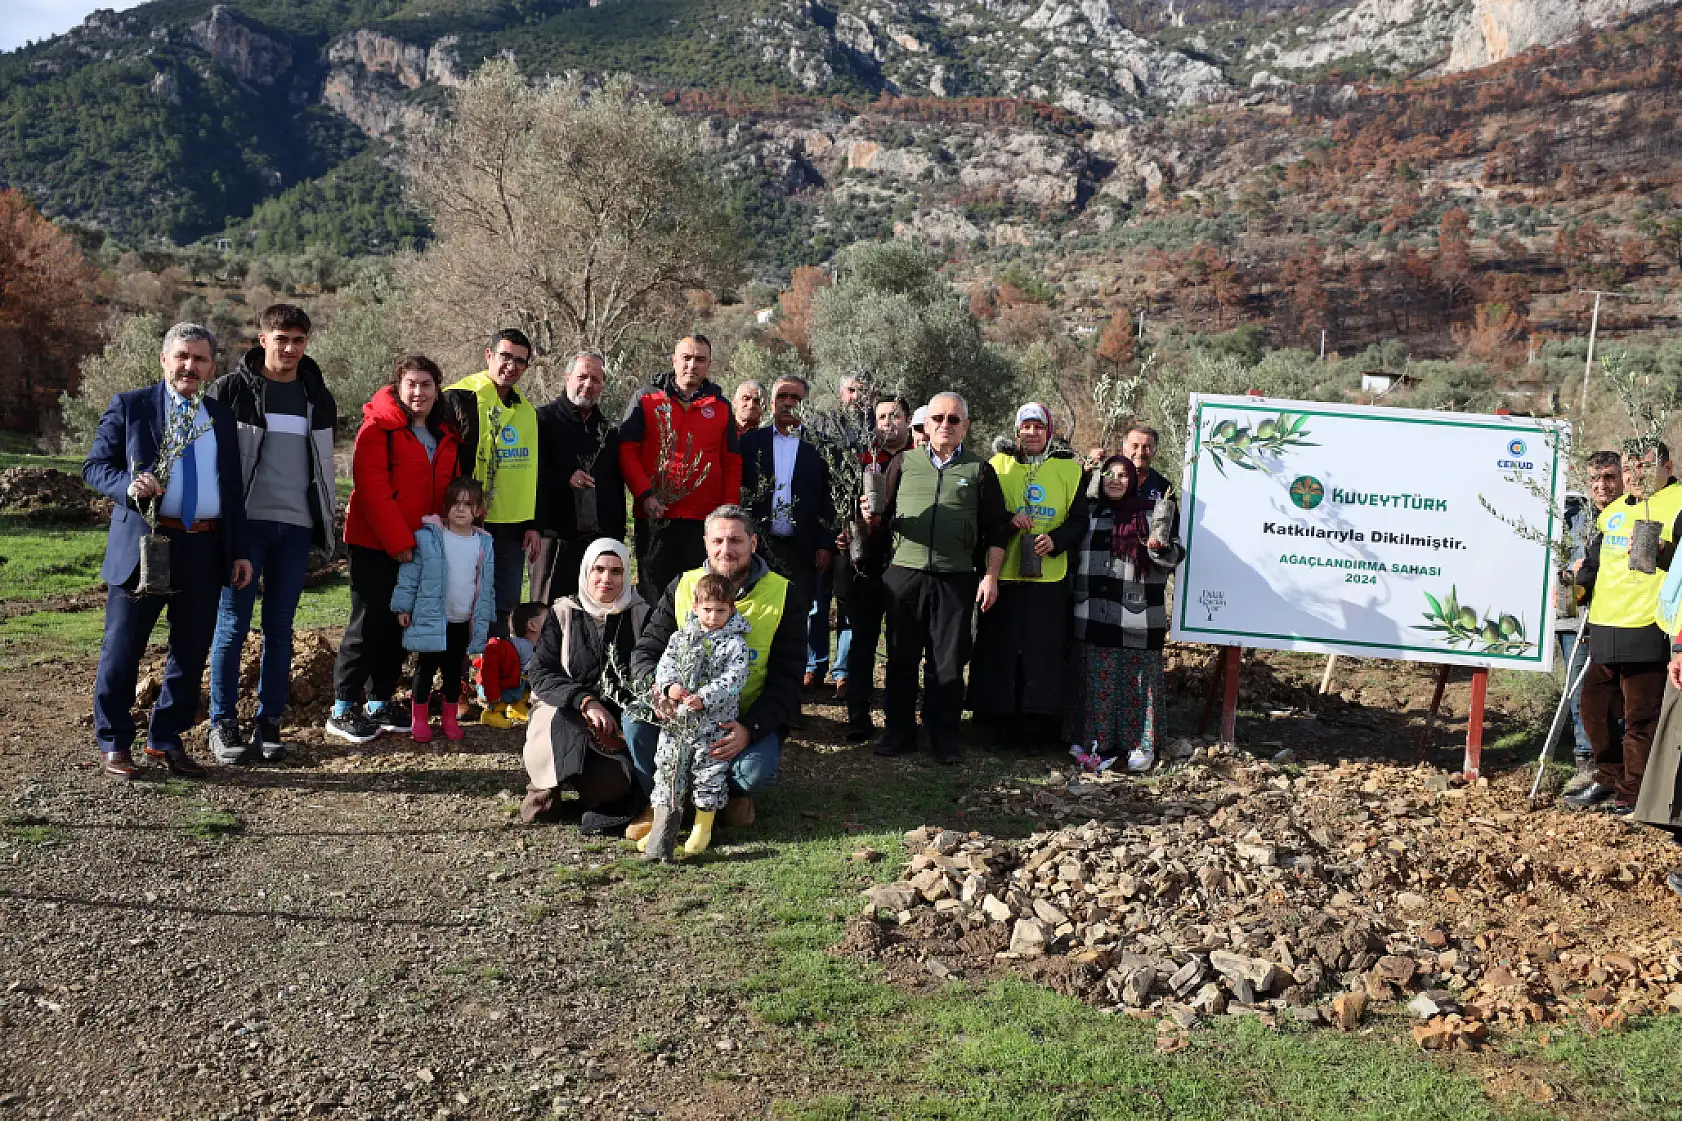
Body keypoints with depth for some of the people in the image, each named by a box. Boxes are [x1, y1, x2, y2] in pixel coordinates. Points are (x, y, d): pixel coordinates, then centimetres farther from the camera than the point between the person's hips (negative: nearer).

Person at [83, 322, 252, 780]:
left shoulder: (222, 417, 14)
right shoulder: (128, 406, 3)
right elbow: (94, 466, 0)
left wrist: (240, 550, 9)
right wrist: (128, 484, -22)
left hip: (206, 551, 4)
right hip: (142, 546, -3)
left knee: (190, 653, 9)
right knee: (122, 652, 4)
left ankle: (166, 739, 22)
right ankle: (114, 744, 18)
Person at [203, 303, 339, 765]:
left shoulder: (316, 396, 12)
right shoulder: (230, 390, -1)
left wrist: (328, 527, 13)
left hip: (295, 527, 3)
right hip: (244, 523, -3)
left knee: (279, 628, 6)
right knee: (233, 625, -1)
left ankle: (269, 723, 13)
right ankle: (223, 724, 8)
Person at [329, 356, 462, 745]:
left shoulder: (446, 434, 11)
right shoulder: (379, 427, -9)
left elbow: (449, 488, 15)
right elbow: (371, 488, -16)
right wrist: (398, 541, -18)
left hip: (419, 545, 6)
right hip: (375, 544, -6)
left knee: (397, 625, 11)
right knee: (368, 623, -4)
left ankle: (379, 705, 21)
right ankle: (342, 711, 4)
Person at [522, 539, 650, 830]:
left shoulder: (640, 615, 7)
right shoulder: (564, 613, 7)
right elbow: (541, 674, 0)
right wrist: (586, 702, -16)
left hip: (621, 719, -1)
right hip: (565, 713, 1)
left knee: (613, 779, -29)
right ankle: (547, 784, 0)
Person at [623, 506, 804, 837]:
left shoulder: (782, 596, -6)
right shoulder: (682, 588, 0)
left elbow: (787, 680, -8)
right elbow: (645, 652, -1)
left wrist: (751, 728, -26)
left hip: (749, 719, -2)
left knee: (756, 770, -32)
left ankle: (736, 792, 7)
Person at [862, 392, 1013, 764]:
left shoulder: (979, 470, 6)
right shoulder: (904, 464, 9)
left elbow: (997, 528, 6)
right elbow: (883, 517, 10)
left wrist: (991, 575, -2)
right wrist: (872, 518, -12)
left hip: (955, 579, -1)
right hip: (904, 574, 1)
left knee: (949, 662, 3)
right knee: (901, 658, 6)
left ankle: (944, 739, 14)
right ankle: (899, 732, 17)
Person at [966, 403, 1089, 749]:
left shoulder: (1069, 470, 7)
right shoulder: (998, 465, 7)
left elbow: (1079, 521, 5)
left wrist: (1055, 540, -14)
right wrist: (1008, 521, -14)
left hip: (1049, 578, 0)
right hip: (1003, 575, 0)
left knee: (1043, 654, 1)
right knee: (1000, 652, 1)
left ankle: (1035, 729, 10)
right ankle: (1001, 727, 11)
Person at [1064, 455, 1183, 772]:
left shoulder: (1150, 512, 3)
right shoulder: (1088, 512, 11)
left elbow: (1176, 555, 1)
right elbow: (1074, 555, 24)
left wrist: (1160, 548, -17)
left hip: (1137, 618, -3)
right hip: (1093, 616, 3)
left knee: (1137, 681, -1)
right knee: (1096, 681, 6)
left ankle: (1141, 745, 8)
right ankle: (1099, 742, 15)